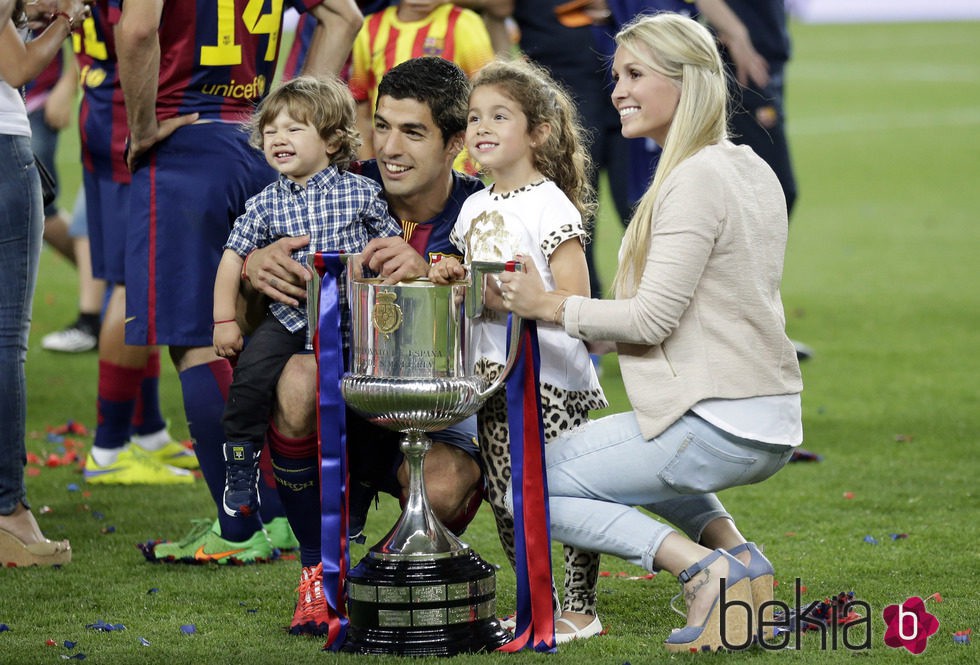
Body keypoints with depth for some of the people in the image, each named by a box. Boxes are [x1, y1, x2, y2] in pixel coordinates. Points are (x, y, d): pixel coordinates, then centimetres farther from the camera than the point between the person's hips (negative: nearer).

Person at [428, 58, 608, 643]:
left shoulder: (550, 206, -10)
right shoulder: (475, 207, 13)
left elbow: (574, 300, -16)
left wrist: (504, 297, -25)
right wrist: (452, 279, 3)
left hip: (552, 378, -8)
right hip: (495, 373, 8)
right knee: (505, 497, 10)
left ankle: (581, 609, 5)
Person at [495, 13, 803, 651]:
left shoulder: (695, 179, -15)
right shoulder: (753, 171, 13)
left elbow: (653, 318, -18)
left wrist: (546, 305, -10)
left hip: (718, 429, -10)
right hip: (771, 426, 10)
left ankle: (702, 568, -13)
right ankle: (736, 551, 14)